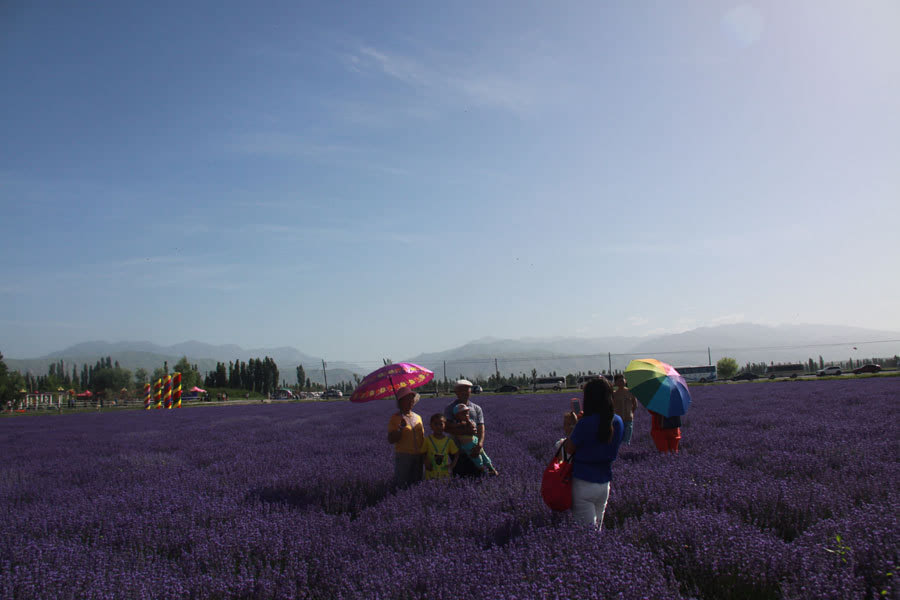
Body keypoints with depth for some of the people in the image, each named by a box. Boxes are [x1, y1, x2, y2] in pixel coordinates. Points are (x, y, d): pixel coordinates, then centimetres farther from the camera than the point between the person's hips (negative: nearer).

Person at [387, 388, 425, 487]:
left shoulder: (418, 417, 14)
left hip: (418, 456, 5)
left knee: (417, 484, 9)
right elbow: (391, 440, -8)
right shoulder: (395, 418, -2)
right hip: (403, 456, -5)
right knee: (402, 485, -5)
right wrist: (401, 428, -21)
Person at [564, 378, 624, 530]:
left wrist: (572, 427, 2)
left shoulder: (585, 423, -21)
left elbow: (569, 449, -9)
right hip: (605, 483, 6)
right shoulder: (618, 421, -2)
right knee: (598, 527, 22)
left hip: (584, 484, -6)